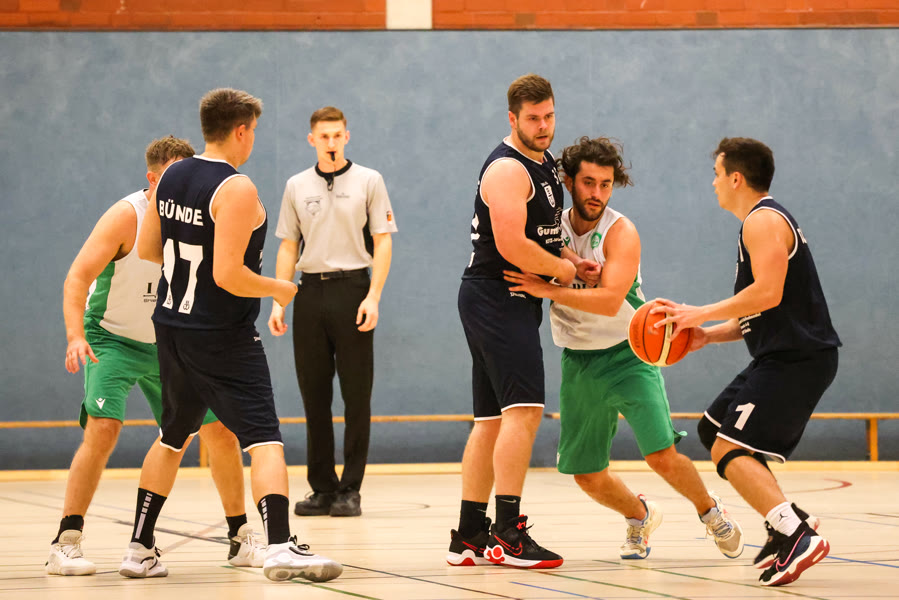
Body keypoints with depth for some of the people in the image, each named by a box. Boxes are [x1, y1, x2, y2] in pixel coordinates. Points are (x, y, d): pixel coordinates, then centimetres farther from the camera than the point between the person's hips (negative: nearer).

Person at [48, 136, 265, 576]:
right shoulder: (127, 217, -21)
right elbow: (77, 278, -26)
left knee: (220, 430, 1)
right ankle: (66, 544, -18)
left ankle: (240, 539, 16)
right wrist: (75, 336, -40)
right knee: (103, 428, -25)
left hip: (168, 344, 5)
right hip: (112, 339, -5)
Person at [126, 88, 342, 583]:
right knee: (264, 439, -10)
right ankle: (280, 547, -24)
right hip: (222, 338, -8)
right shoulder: (236, 190, -18)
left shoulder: (171, 178, 5)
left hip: (171, 326, 8)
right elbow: (229, 275, -23)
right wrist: (279, 289, -8)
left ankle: (139, 549, 25)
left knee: (172, 439, 21)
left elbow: (147, 249, 14)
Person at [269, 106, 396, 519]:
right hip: (310, 294, 3)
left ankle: (350, 490, 2)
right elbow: (288, 247, 13)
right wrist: (277, 302, 4)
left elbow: (382, 242, 0)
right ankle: (322, 489, 9)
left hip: (352, 289, -3)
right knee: (314, 395, 3)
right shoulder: (297, 186, 11)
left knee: (356, 395, -3)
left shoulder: (368, 181, 3)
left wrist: (373, 296, -11)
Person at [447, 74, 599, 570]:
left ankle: (469, 537, 14)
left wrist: (570, 259, 8)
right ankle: (507, 533, -22)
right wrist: (560, 268, -10)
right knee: (523, 409, -19)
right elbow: (511, 246, -24)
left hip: (513, 304, 10)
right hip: (495, 299, -10)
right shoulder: (508, 169, -15)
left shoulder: (545, 162, 16)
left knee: (493, 419, 11)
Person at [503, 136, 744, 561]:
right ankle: (640, 516, 34)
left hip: (628, 354, -4)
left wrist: (549, 290, -33)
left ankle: (711, 512, 13)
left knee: (663, 457, -16)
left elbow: (610, 301, -27)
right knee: (587, 475, 3)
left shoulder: (621, 232, -15)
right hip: (578, 362, 4)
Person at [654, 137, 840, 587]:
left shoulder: (763, 221, -11)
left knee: (731, 450, -17)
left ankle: (795, 536, -28)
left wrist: (700, 315, -18)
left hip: (797, 359, -11)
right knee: (714, 430, 19)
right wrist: (709, 335, 12)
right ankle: (786, 521, 13)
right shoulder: (766, 221, 22)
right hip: (784, 355, 11)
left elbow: (768, 294, -25)